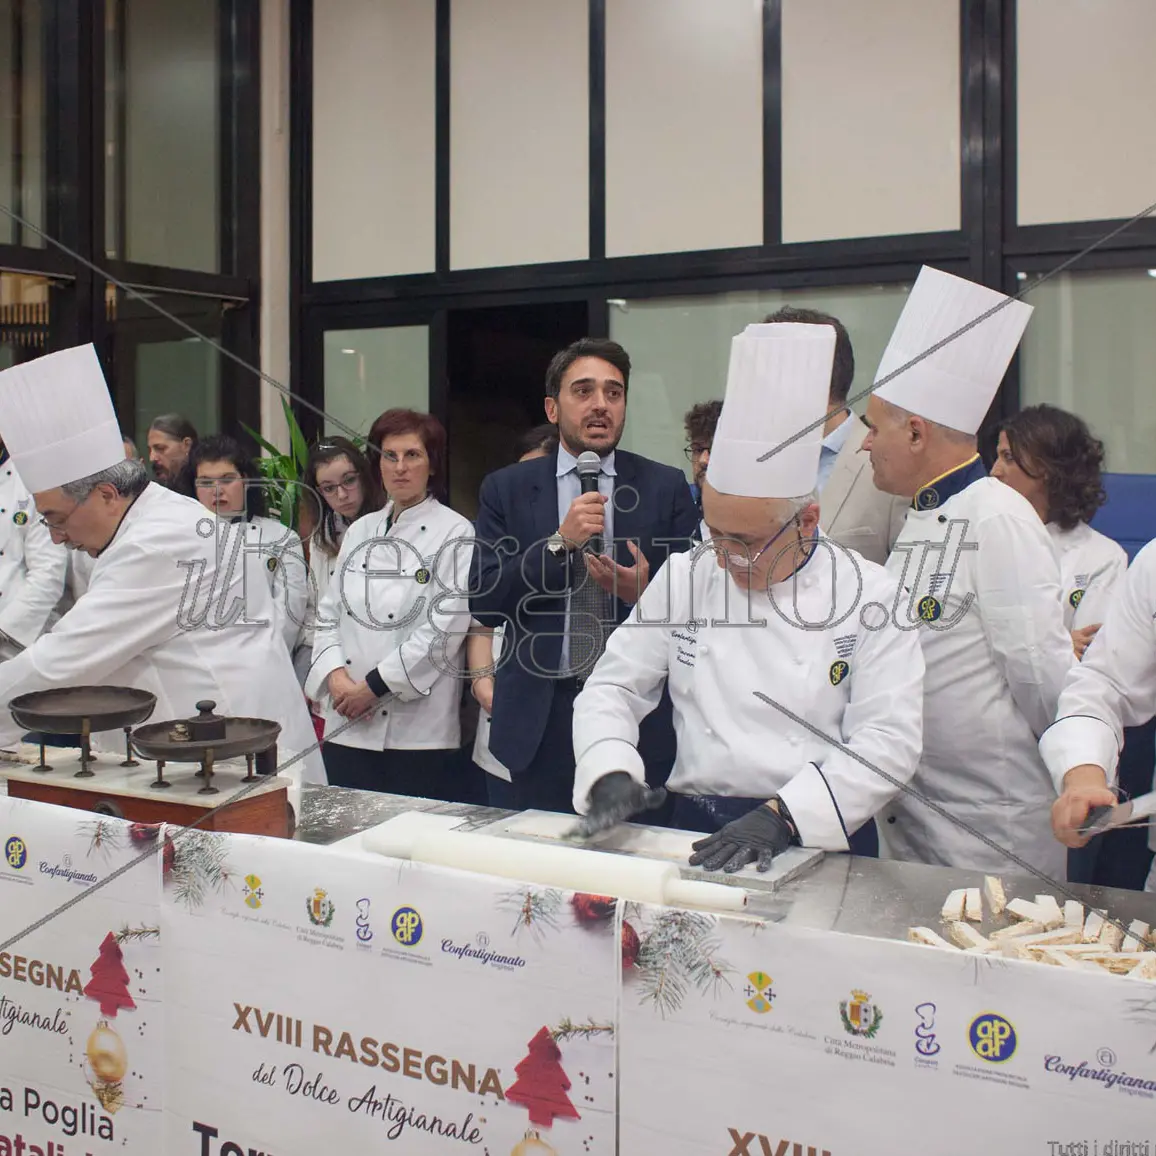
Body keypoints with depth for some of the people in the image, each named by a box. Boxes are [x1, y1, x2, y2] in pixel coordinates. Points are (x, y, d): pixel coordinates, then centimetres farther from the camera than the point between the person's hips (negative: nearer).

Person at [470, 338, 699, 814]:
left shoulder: (666, 487, 5)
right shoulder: (506, 489, 6)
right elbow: (484, 602, -2)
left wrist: (643, 592, -17)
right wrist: (559, 542, -13)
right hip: (535, 719, 0)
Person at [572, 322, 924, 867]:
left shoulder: (869, 596, -1)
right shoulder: (685, 576, 7)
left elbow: (888, 740, -6)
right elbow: (614, 686, 11)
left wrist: (781, 815, -17)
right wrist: (611, 773, -8)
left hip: (819, 839, -1)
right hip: (698, 829, 2)